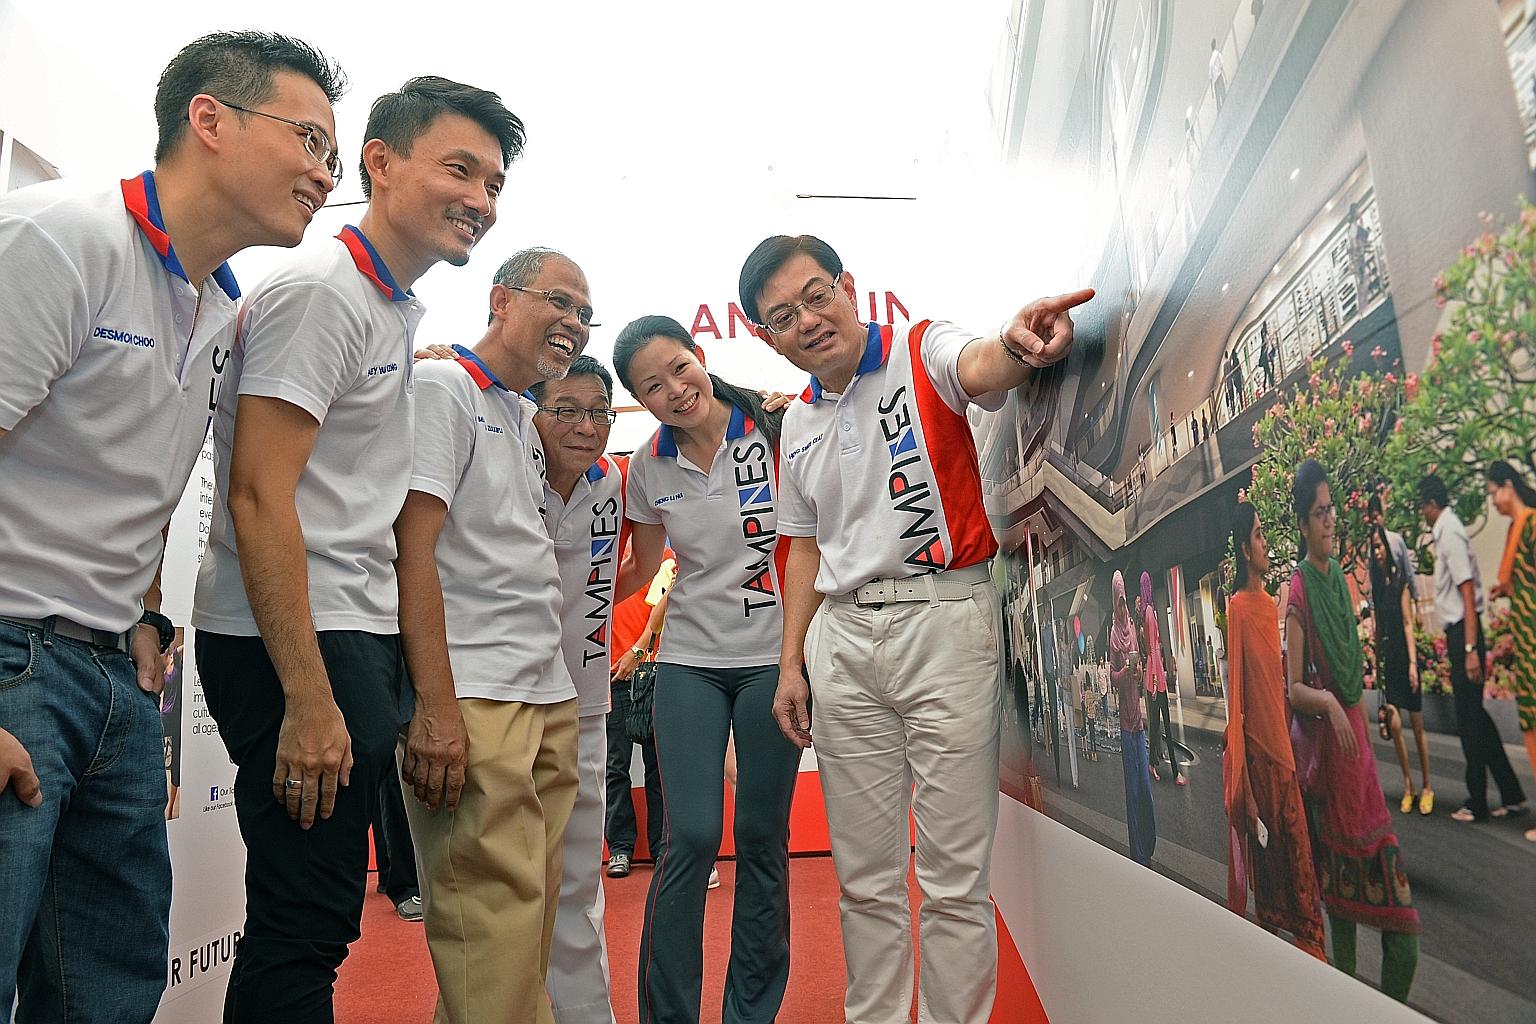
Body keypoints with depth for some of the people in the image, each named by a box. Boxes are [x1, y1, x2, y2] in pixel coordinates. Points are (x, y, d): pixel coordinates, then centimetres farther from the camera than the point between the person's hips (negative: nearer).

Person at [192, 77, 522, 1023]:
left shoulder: (400, 312, 17)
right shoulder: (322, 290, -12)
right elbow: (259, 495, -20)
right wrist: (309, 698, -22)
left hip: (360, 639, 9)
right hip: (295, 648, -9)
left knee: (321, 920, 17)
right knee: (304, 927, -1)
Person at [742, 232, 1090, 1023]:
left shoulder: (921, 351, -2)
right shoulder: (797, 424, 14)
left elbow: (982, 368, -26)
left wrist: (1020, 344, -50)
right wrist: (791, 662, 11)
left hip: (943, 614, -5)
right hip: (841, 639, 5)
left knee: (955, 875, 2)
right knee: (864, 874, 14)